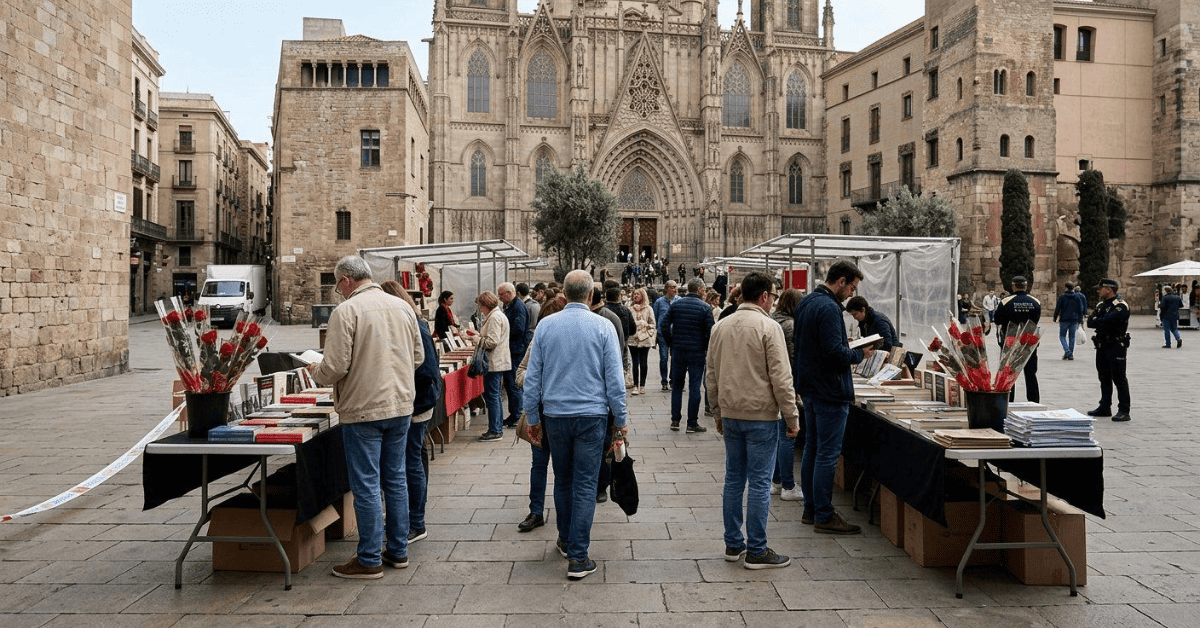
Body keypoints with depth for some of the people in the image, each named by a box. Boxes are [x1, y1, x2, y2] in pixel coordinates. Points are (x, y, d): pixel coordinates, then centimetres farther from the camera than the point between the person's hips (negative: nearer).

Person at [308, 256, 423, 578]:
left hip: (363, 409, -6)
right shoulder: (402, 307, 6)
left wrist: (316, 372, 4)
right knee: (395, 479, 16)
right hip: (400, 406, 7)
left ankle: (370, 560, 11)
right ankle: (398, 550, 25)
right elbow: (418, 356, 12)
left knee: (366, 485, 2)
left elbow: (336, 366, -17)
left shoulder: (346, 311, -13)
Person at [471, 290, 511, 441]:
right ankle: (498, 427, 23)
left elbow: (492, 342, -22)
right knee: (495, 396, 16)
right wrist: (479, 336, 13)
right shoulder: (499, 315, 17)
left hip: (494, 363, -11)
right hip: (499, 362, 11)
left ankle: (494, 431, -2)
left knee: (492, 396, -6)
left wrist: (477, 339, -8)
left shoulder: (494, 317, -16)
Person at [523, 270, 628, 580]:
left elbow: (532, 377, 3)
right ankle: (578, 557, 3)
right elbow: (614, 379, -5)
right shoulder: (603, 327, -5)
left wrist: (532, 418, 12)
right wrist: (620, 420, 4)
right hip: (592, 415, -2)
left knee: (562, 480, 18)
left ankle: (566, 540, 34)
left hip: (555, 414, 2)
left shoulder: (546, 326, 0)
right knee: (585, 484, 2)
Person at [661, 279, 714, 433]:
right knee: (694, 387, 3)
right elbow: (709, 331, -10)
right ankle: (692, 423, 6)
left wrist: (671, 343, 7)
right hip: (697, 352, -3)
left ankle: (675, 420, 14)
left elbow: (664, 325, -3)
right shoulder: (705, 307, -7)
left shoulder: (675, 304, 2)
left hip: (678, 351, 3)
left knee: (677, 385, 13)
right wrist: (706, 348, 5)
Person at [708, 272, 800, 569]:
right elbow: (780, 377, -14)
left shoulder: (721, 327, 8)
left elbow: (712, 374, 13)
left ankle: (733, 544, 21)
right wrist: (792, 417, -6)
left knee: (733, 478, 13)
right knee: (759, 482, 0)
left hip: (730, 414, 6)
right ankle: (756, 551, 6)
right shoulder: (769, 327, -11)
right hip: (761, 415, -6)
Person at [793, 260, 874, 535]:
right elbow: (834, 353, -26)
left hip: (809, 387, 10)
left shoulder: (806, 302, 11)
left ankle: (811, 509, 24)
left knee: (812, 448, 15)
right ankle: (824, 516, 4)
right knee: (827, 454, -3)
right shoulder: (828, 308, -20)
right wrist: (860, 354, -8)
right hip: (829, 390, -10)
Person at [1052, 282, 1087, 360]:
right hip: (1074, 319, 3)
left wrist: (1055, 317, 5)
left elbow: (1058, 308, -5)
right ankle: (1071, 354, 9)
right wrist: (1080, 319, 12)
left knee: (1062, 336, 4)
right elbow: (1081, 309, 6)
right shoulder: (1078, 296, 5)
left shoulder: (1062, 297, -5)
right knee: (1072, 337, 9)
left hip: (1064, 319, -3)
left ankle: (1067, 351, -17)